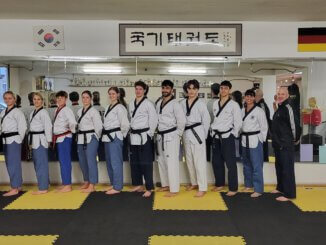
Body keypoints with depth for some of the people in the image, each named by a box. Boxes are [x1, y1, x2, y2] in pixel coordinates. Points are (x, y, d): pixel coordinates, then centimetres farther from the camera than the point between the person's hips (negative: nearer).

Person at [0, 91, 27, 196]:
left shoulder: (17, 112, -8)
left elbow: (23, 127, -11)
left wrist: (18, 140, -8)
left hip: (14, 140, -8)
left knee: (14, 163, -6)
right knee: (9, 164, 12)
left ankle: (15, 188, -1)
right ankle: (18, 185, 23)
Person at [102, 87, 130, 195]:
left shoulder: (120, 108, -11)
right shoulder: (108, 107, 15)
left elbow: (125, 124, -14)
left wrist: (121, 134, -3)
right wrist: (106, 134, 13)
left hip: (115, 137, -9)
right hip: (107, 137, 9)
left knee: (115, 162, -5)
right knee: (109, 162, 15)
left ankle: (117, 187, 2)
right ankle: (113, 184, 27)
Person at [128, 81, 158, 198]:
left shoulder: (148, 103, -7)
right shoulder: (131, 104, 12)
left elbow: (154, 120, -8)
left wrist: (149, 134, -8)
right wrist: (132, 132, 11)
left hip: (144, 136, -6)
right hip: (134, 136, 7)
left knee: (146, 163, -5)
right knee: (134, 162, 13)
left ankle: (149, 188, 2)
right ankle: (138, 185, 27)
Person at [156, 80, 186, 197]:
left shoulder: (175, 103, -12)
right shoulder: (159, 103, 11)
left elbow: (182, 120, -15)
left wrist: (178, 134, -9)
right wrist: (158, 132, 10)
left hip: (171, 136, -8)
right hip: (161, 136, 8)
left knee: (172, 162, -7)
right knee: (161, 161, 15)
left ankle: (174, 189, 0)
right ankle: (166, 185, 29)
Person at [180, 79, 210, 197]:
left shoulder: (201, 103, -6)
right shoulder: (183, 103, 7)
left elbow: (206, 120, -3)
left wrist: (203, 135, -2)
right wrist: (183, 132, 7)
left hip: (197, 133, -6)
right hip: (186, 134, 6)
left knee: (199, 161, -6)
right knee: (189, 160, 15)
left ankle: (202, 188, 1)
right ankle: (194, 183, 32)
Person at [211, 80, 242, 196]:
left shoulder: (234, 104, -7)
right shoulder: (215, 103, 9)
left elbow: (238, 122, -7)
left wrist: (232, 135, -6)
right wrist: (213, 131, 8)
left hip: (227, 136, -6)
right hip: (216, 136, 6)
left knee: (230, 163, -2)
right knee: (216, 161, 14)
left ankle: (233, 188, 7)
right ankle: (220, 184, 30)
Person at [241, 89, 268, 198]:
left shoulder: (259, 111, -9)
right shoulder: (242, 110, 7)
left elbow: (264, 127, -8)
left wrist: (261, 140, -8)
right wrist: (242, 136, 7)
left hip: (255, 140, -6)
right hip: (245, 140, 6)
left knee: (256, 165, -4)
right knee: (246, 164, 16)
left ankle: (258, 189, 3)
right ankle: (248, 184, 31)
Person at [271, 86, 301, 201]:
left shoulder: (288, 108, -16)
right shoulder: (279, 108, 13)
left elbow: (295, 125, -20)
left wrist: (296, 139, -7)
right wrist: (275, 139, 17)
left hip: (286, 144, -10)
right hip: (278, 143, 10)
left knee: (287, 168, -5)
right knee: (279, 166, 19)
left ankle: (289, 193, 2)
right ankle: (281, 187, 33)